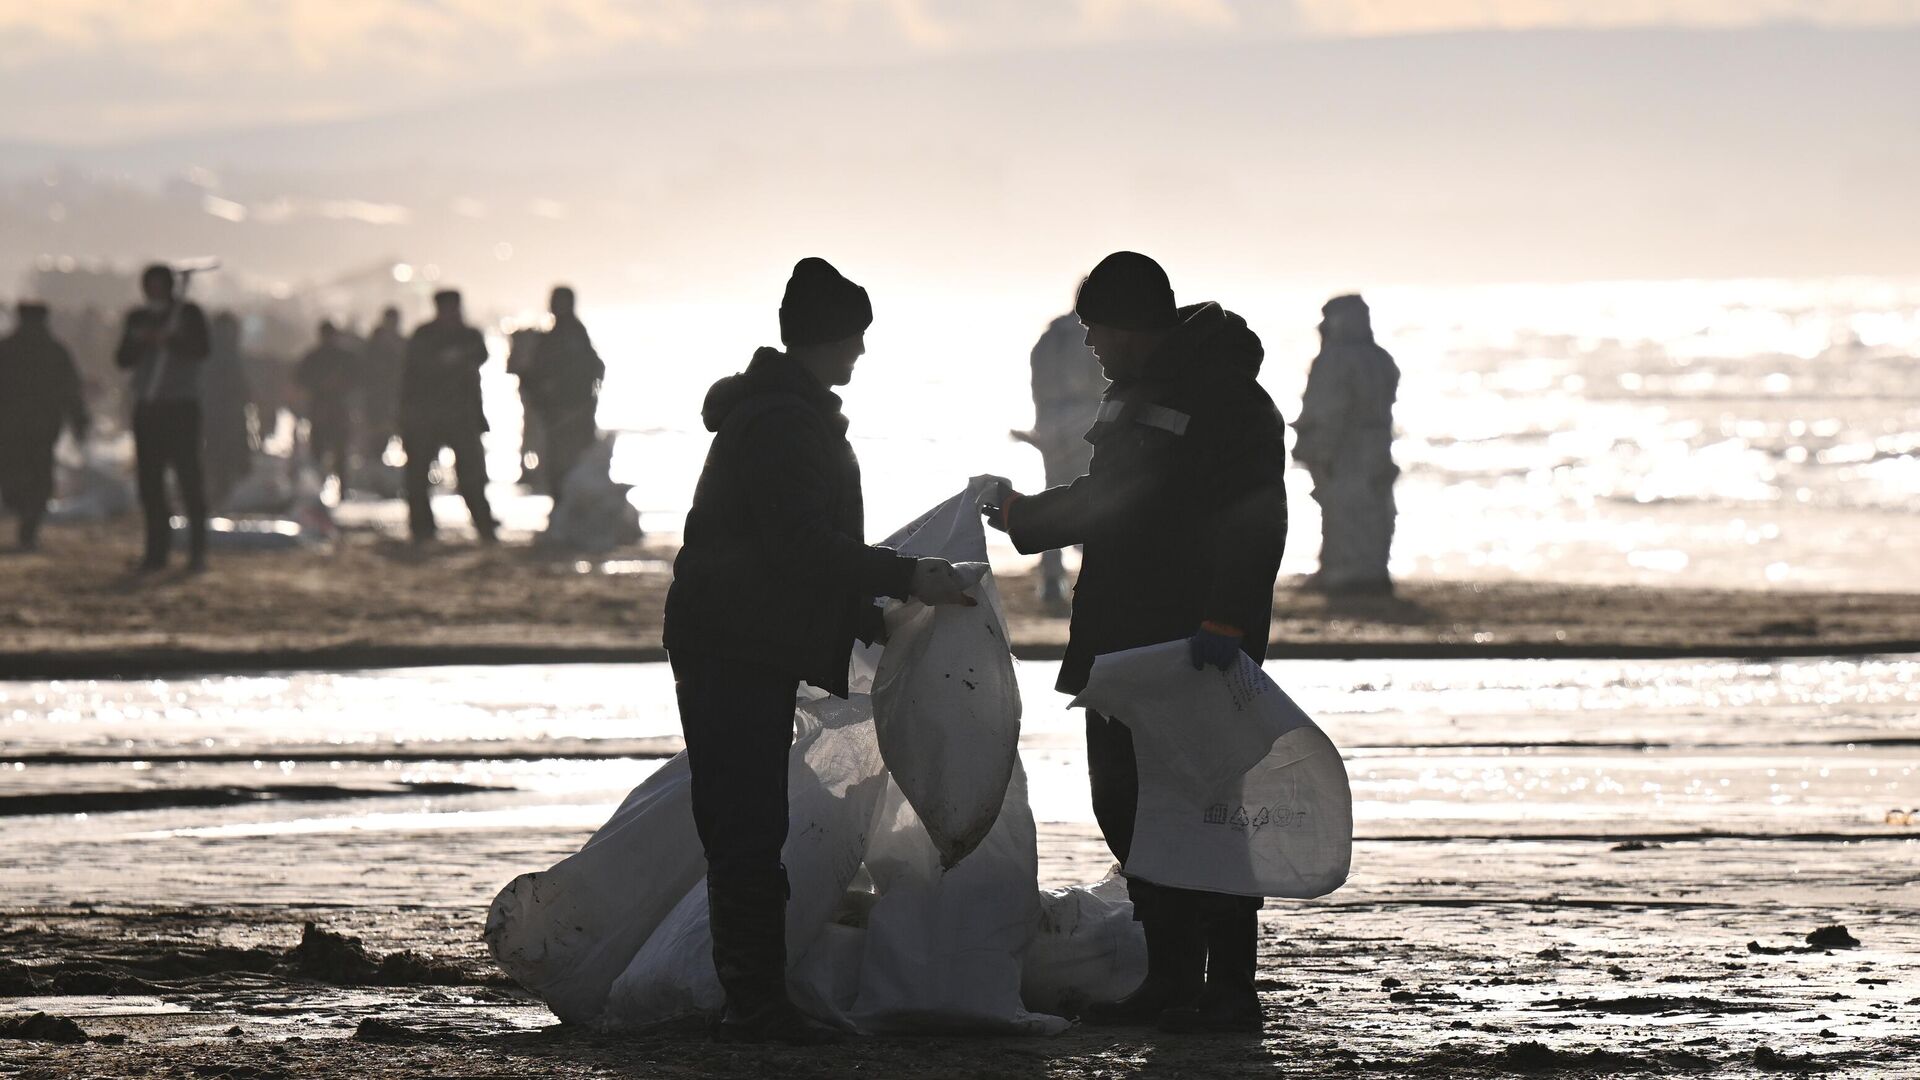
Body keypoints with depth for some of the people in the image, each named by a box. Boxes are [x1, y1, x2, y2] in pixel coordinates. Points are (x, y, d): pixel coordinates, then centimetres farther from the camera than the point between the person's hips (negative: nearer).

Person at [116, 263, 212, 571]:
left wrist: (169, 340, -22)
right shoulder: (138, 317, 14)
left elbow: (202, 350, -9)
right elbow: (123, 360, 9)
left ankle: (198, 549, -9)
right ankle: (157, 548, 3)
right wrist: (137, 342, -11)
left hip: (181, 406, -4)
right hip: (146, 407, 4)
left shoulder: (189, 312, 3)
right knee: (150, 479, -1)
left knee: (189, 474, -10)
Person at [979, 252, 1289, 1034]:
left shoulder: (1228, 402, -13)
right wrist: (1022, 515, 39)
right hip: (1123, 647, 10)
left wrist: (1225, 620, -30)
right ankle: (1171, 980, 16)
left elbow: (1254, 526, -21)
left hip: (1195, 655, -10)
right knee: (1127, 811, 9)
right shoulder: (1132, 396, 17)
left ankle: (1229, 989, -3)